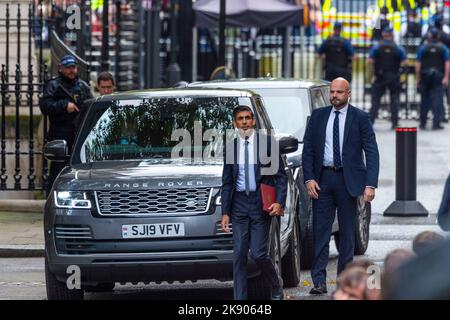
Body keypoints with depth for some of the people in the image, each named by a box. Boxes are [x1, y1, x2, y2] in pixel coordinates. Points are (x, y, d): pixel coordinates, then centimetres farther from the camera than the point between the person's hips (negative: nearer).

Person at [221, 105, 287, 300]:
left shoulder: (267, 143, -1)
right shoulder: (231, 147, 9)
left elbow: (281, 176, 0)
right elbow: (227, 182, 12)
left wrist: (280, 203, -12)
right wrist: (225, 212, 6)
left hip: (262, 203, -3)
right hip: (239, 202, 3)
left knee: (258, 253, -7)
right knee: (239, 255, -1)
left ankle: (276, 285, 21)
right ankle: (239, 299, 2)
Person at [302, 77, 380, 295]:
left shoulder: (360, 118, 0)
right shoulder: (318, 116, 7)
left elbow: (372, 152, -3)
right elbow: (308, 149, 7)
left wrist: (370, 184, -12)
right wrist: (309, 179, -5)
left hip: (348, 179, -2)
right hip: (322, 178, 2)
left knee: (347, 231, 6)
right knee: (320, 230, -3)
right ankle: (319, 281, -4)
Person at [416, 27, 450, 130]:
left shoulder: (423, 48, 3)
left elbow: (418, 64, -1)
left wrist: (418, 78, 3)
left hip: (425, 75, 1)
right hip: (438, 75, -1)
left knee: (424, 99, 11)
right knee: (437, 99, -3)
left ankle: (423, 123, 14)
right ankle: (436, 123, -12)